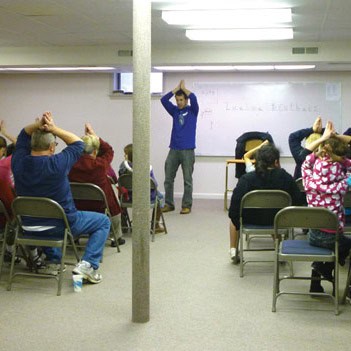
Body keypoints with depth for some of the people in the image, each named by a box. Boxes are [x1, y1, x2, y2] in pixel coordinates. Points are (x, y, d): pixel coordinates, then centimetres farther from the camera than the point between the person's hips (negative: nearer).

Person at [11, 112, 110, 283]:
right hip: (61, 224, -5)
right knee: (103, 221, 14)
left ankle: (54, 258, 36)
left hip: (29, 226, 5)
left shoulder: (18, 162, -11)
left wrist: (38, 124, -9)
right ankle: (87, 264, -3)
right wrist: (54, 128, -12)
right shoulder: (57, 163, -24)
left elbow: (23, 135, 8)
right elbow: (78, 142, -8)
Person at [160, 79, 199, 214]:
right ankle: (169, 204, 15)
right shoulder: (175, 111, 12)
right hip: (173, 150, 4)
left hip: (188, 150, -4)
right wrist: (177, 88, 3)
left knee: (187, 180, 1)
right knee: (168, 179, 5)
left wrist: (183, 88, -1)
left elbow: (193, 98, -15)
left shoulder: (192, 111, 3)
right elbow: (163, 100, 0)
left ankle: (187, 205, 7)